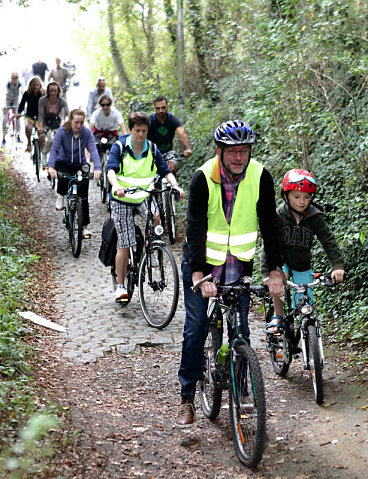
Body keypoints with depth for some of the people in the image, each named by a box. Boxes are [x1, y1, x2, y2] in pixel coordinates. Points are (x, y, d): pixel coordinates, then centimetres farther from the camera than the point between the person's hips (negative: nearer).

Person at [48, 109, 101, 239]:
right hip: (63, 163, -1)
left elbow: (93, 151, -27)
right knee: (64, 177, -37)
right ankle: (61, 197, -5)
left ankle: (85, 227, 3)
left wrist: (97, 168, -44)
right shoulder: (62, 132, -19)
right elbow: (54, 150, -26)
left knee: (83, 196, -6)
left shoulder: (87, 133, -16)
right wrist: (51, 167, -44)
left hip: (80, 165, 1)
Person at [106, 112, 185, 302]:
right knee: (124, 245, -5)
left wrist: (175, 185, -25)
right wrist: (116, 186, -45)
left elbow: (165, 171, -5)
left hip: (144, 197, 4)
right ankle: (120, 286, 6)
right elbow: (111, 169, -25)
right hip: (122, 199, -4)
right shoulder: (119, 147, -11)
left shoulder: (152, 149, -2)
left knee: (156, 215, -26)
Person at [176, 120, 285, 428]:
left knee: (240, 330, 1)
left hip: (239, 263, 2)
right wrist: (198, 273, -34)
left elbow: (269, 225, -12)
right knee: (195, 329, -1)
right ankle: (188, 398, 8)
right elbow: (195, 227, -24)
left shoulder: (260, 177, -13)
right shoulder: (203, 178, -19)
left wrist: (276, 270, -20)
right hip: (202, 261, -2)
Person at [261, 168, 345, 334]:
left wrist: (338, 265, -32)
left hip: (302, 264, 2)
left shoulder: (315, 217, -15)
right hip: (281, 259, -2)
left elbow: (328, 241, -18)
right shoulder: (279, 216, -20)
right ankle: (278, 317, -14)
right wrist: (266, 273, -35)